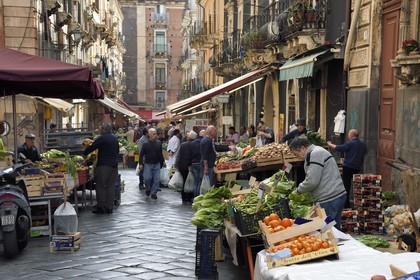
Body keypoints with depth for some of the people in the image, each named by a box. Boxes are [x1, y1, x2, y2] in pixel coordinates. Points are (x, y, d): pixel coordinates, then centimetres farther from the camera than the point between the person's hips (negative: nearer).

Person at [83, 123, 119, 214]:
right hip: (114, 165, 6)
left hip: (103, 165, -6)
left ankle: (100, 206, -1)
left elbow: (91, 148, -4)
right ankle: (109, 207, 9)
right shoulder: (115, 138, 12)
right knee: (111, 186, 8)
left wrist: (84, 153, 13)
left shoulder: (101, 138, -8)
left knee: (100, 186, 1)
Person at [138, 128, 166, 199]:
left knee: (157, 179, 0)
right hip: (148, 164, -3)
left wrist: (163, 161, 16)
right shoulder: (146, 144, -7)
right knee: (147, 178, -7)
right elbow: (141, 154, -3)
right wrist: (140, 164, -8)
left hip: (157, 164, 3)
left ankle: (154, 193, 11)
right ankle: (148, 189, 22)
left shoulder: (159, 143, 2)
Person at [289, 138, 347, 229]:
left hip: (330, 200, -10)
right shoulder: (317, 151, 19)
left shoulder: (314, 154, -14)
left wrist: (298, 190, -4)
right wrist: (302, 189, 17)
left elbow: (312, 181, -19)